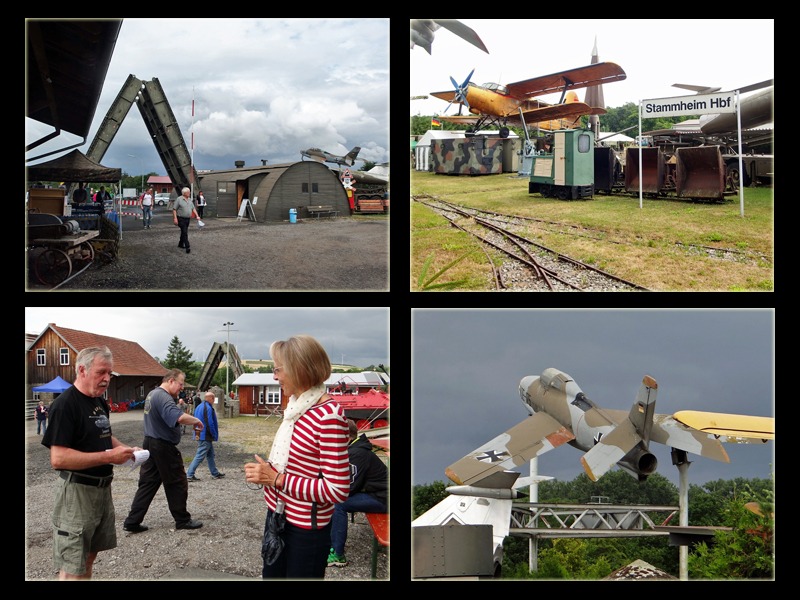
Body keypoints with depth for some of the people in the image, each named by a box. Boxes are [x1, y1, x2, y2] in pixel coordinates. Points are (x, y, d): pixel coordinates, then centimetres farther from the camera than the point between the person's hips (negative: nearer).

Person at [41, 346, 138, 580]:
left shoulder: (101, 403, 11)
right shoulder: (64, 404, -17)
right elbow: (58, 458, -25)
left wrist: (125, 449, 5)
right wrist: (109, 457, -25)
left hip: (103, 488, 9)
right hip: (77, 490, -9)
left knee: (89, 556, 17)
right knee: (73, 569, -4)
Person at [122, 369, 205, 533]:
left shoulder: (152, 394, 14)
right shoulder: (163, 397, -21)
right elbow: (179, 417, -36)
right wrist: (196, 421, -21)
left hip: (150, 444, 10)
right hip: (164, 447, -10)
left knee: (148, 483, 9)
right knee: (177, 483, 5)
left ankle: (132, 521, 7)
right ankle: (182, 520, 16)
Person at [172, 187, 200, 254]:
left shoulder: (189, 200, 11)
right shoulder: (179, 199, -10)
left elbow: (193, 208, 15)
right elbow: (174, 209, -10)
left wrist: (197, 216, 2)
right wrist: (175, 218, -17)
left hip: (187, 219, 7)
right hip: (181, 219, -7)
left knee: (184, 232, 16)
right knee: (185, 233, -13)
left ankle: (180, 244, 31)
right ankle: (187, 248, -17)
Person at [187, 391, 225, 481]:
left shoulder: (199, 407, 13)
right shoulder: (208, 408, -18)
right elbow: (210, 424, -22)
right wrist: (215, 435, -11)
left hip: (200, 436, 10)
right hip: (206, 437, -10)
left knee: (210, 455, 18)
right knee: (200, 456, -7)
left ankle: (215, 473, 25)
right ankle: (189, 475, -7)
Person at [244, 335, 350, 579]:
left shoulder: (329, 415, -23)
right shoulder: (298, 407, 6)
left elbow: (337, 490, -26)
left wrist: (277, 479, -22)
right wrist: (265, 471, 0)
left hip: (305, 528, -9)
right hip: (277, 514, 9)